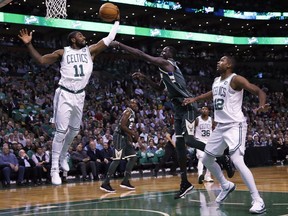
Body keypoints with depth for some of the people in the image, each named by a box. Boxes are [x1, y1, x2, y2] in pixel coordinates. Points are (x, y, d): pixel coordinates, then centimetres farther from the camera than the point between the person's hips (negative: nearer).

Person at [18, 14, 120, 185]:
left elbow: (109, 39, 6)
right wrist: (29, 44, -9)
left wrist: (117, 21, 6)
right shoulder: (63, 52, -1)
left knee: (74, 130, 16)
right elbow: (41, 60, 1)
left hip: (79, 95, 5)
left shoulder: (90, 50, 6)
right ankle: (55, 169, -6)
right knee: (61, 131, -9)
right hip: (65, 94, -5)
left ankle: (63, 156, 39)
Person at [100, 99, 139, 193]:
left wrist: (132, 136, 14)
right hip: (119, 136, -10)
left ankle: (125, 181, 12)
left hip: (124, 137, 10)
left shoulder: (132, 113, 17)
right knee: (117, 160, -12)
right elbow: (122, 125, -23)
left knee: (133, 157, 9)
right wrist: (133, 133, -18)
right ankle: (105, 183, -11)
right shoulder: (128, 112, -13)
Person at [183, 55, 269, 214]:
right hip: (221, 126, 9)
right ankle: (226, 186, 34)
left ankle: (258, 201, -20)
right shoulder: (216, 81, 13)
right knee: (206, 159, 14)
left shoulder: (236, 79, -12)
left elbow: (259, 91, -18)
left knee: (237, 162, -23)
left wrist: (262, 106, -38)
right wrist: (195, 99, 34)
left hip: (235, 125, -9)